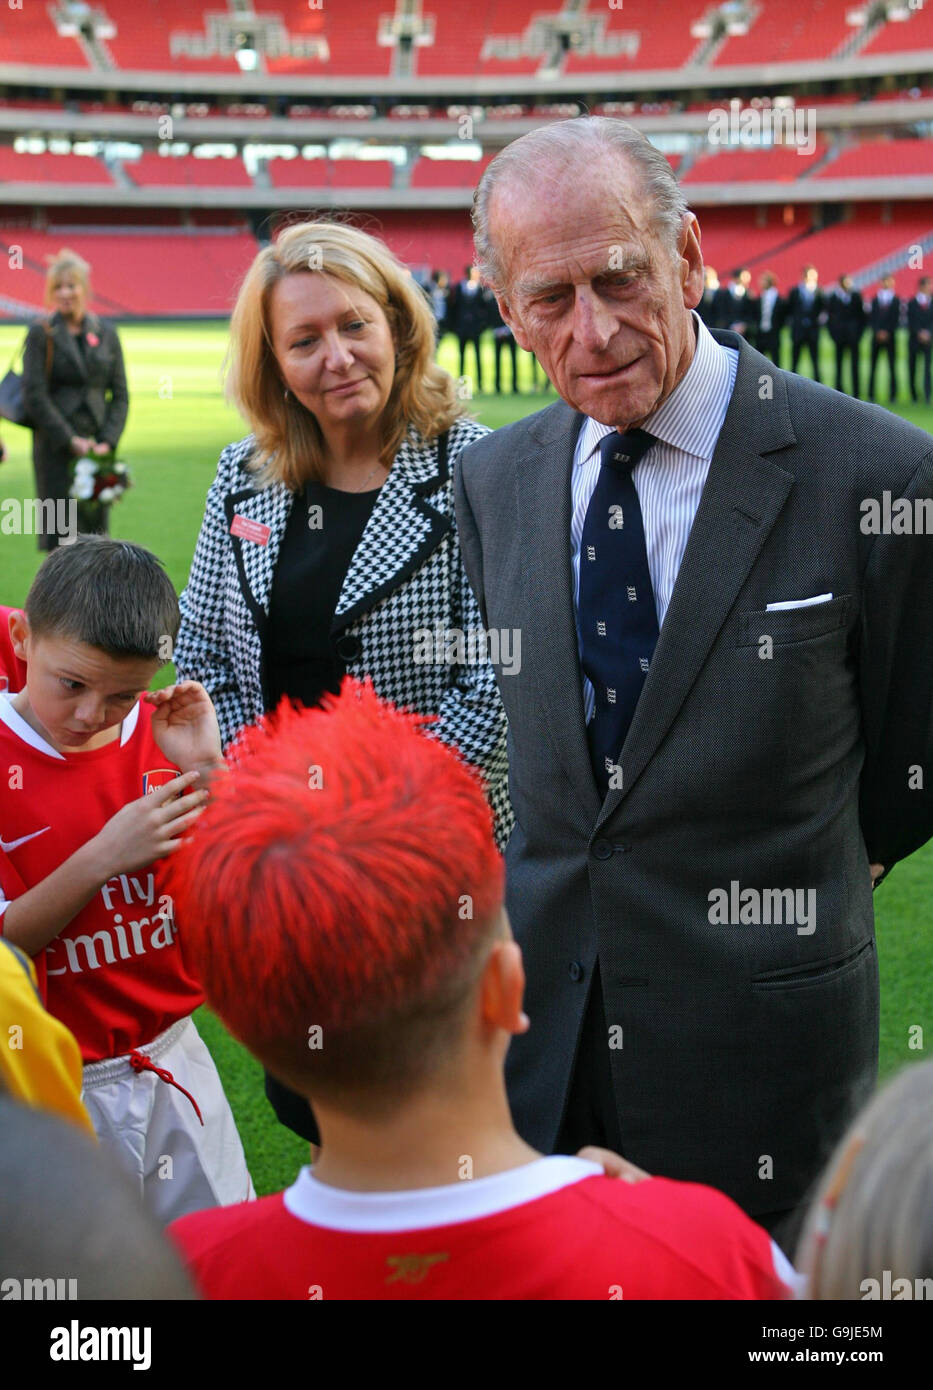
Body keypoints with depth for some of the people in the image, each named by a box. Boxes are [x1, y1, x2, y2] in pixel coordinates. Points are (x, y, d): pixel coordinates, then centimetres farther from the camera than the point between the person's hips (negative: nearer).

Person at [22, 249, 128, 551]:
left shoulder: (106, 333, 10)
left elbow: (120, 395, 9)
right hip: (56, 450, -3)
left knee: (97, 532, 5)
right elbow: (34, 396, -6)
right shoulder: (41, 334, 0)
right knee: (62, 537, -5)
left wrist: (108, 441, -5)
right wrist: (71, 441, -12)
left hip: (98, 449, 3)